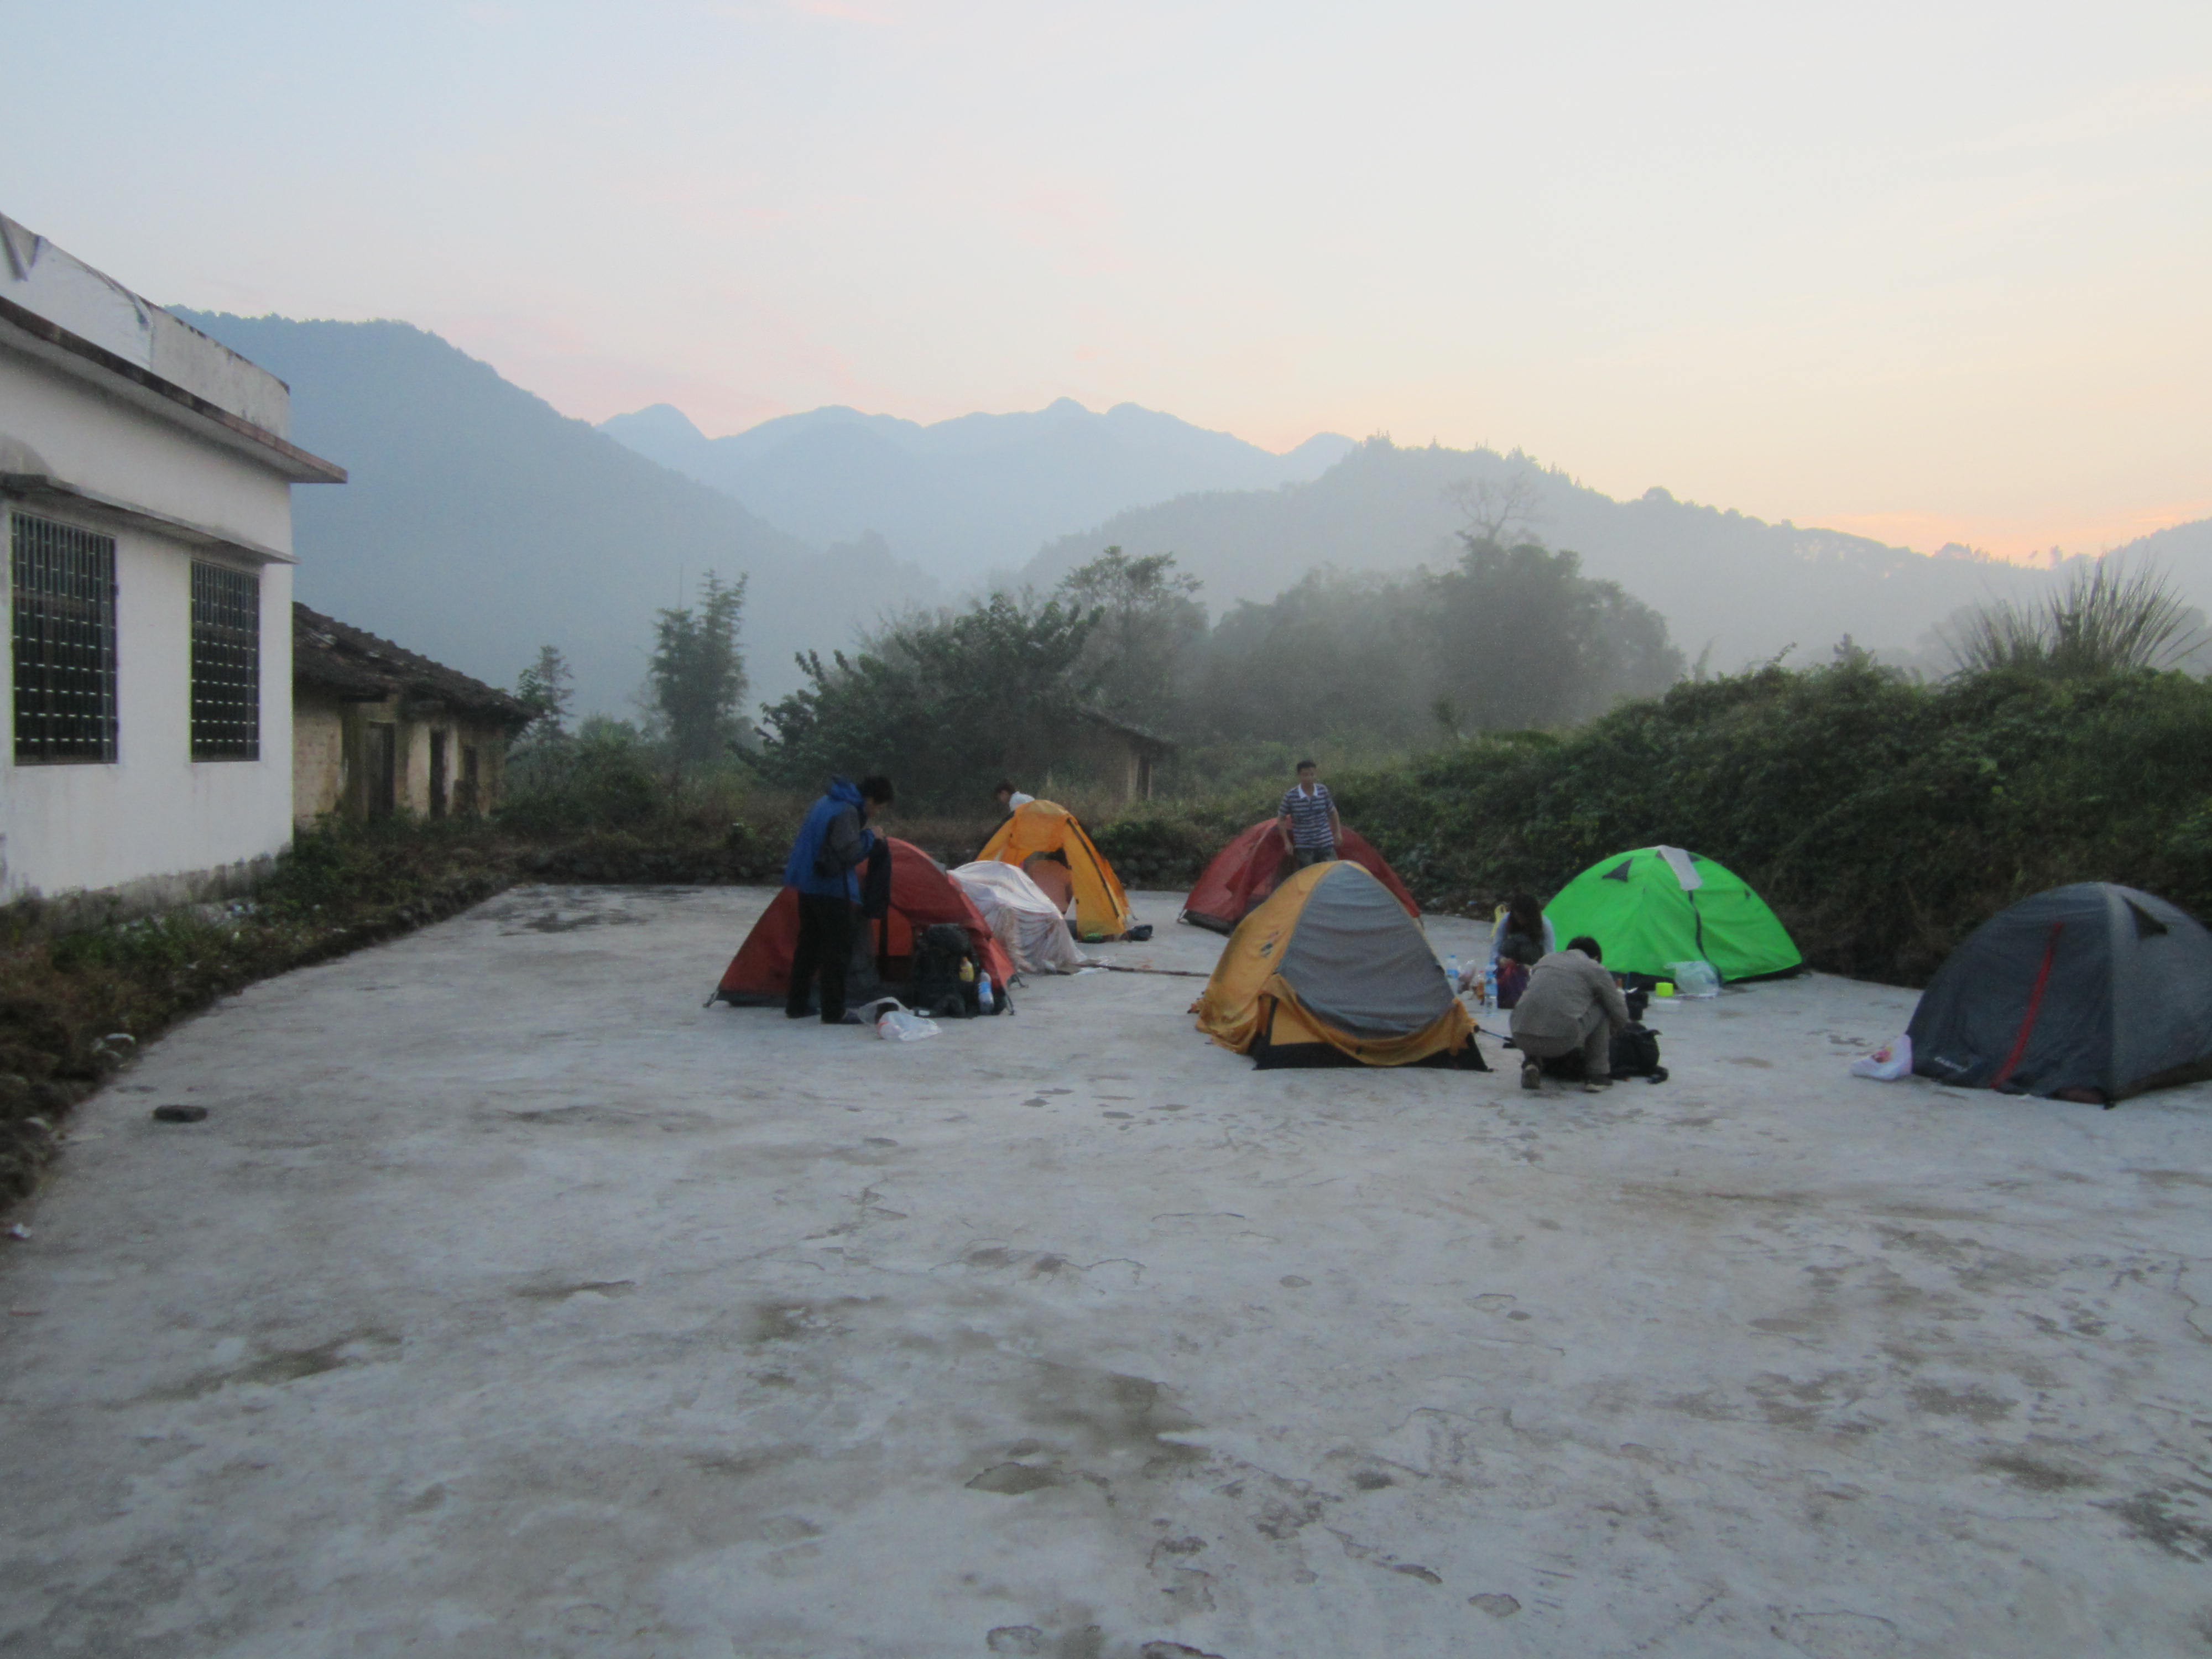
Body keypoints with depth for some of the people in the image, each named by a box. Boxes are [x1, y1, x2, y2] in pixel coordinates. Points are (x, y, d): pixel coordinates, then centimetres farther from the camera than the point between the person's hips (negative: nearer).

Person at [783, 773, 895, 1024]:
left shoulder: (825, 802, 12)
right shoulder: (847, 812, -18)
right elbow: (850, 853, -23)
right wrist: (869, 836, -7)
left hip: (807, 887, 9)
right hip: (833, 890, -9)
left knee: (808, 946, 16)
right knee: (836, 951, -2)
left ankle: (795, 1007, 22)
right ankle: (833, 1013, -1)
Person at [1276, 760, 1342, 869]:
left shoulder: (1323, 791, -3)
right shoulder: (1290, 796, -11)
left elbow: (1332, 812, 15)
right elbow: (1281, 819, 1)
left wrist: (1338, 832, 12)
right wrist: (1287, 842, -3)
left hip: (1325, 844, 2)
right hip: (1304, 848, -2)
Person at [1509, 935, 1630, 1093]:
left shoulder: (1546, 959, 27)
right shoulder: (1596, 969, 14)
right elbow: (1620, 1016, 20)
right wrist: (1608, 1035, 42)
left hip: (1521, 1039, 4)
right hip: (1562, 1041, -4)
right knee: (1602, 1009, 20)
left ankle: (1531, 1063, 14)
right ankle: (1596, 1075, 21)